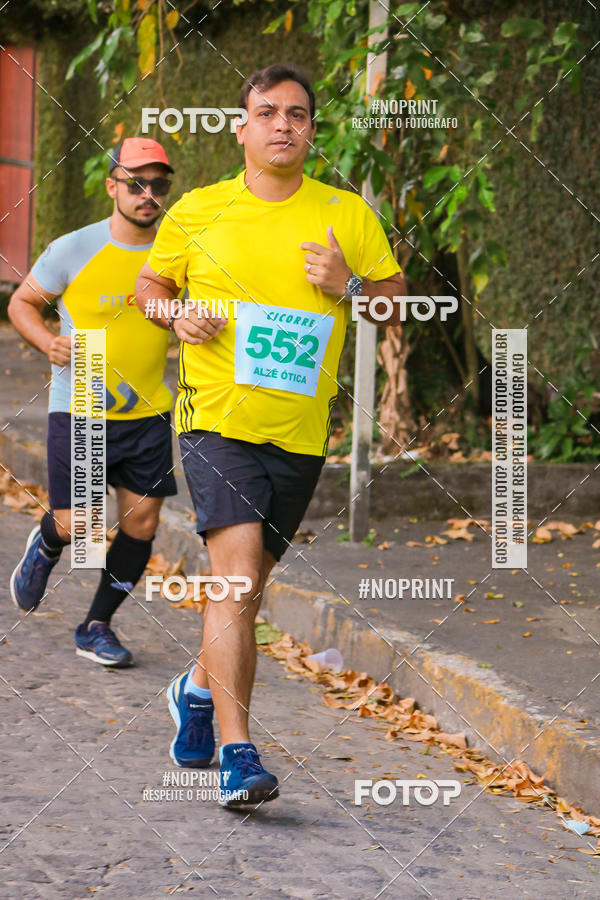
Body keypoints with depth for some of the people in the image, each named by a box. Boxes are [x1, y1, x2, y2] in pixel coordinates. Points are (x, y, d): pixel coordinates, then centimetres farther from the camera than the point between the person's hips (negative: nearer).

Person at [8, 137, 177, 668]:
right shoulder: (74, 251, -9)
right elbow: (22, 302, 3)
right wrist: (50, 343, -15)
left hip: (148, 411, 3)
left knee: (142, 522, -1)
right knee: (74, 525, -6)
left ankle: (97, 627, 17)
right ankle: (45, 547, 33)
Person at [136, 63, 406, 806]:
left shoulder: (348, 215, 6)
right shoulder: (198, 211, 5)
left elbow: (399, 298, 10)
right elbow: (148, 282, 18)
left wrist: (348, 286, -10)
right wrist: (177, 315, -4)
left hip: (300, 431, 3)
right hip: (217, 417, -3)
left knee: (246, 584, 13)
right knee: (237, 576, -18)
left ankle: (200, 688, 42)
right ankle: (237, 754, -21)